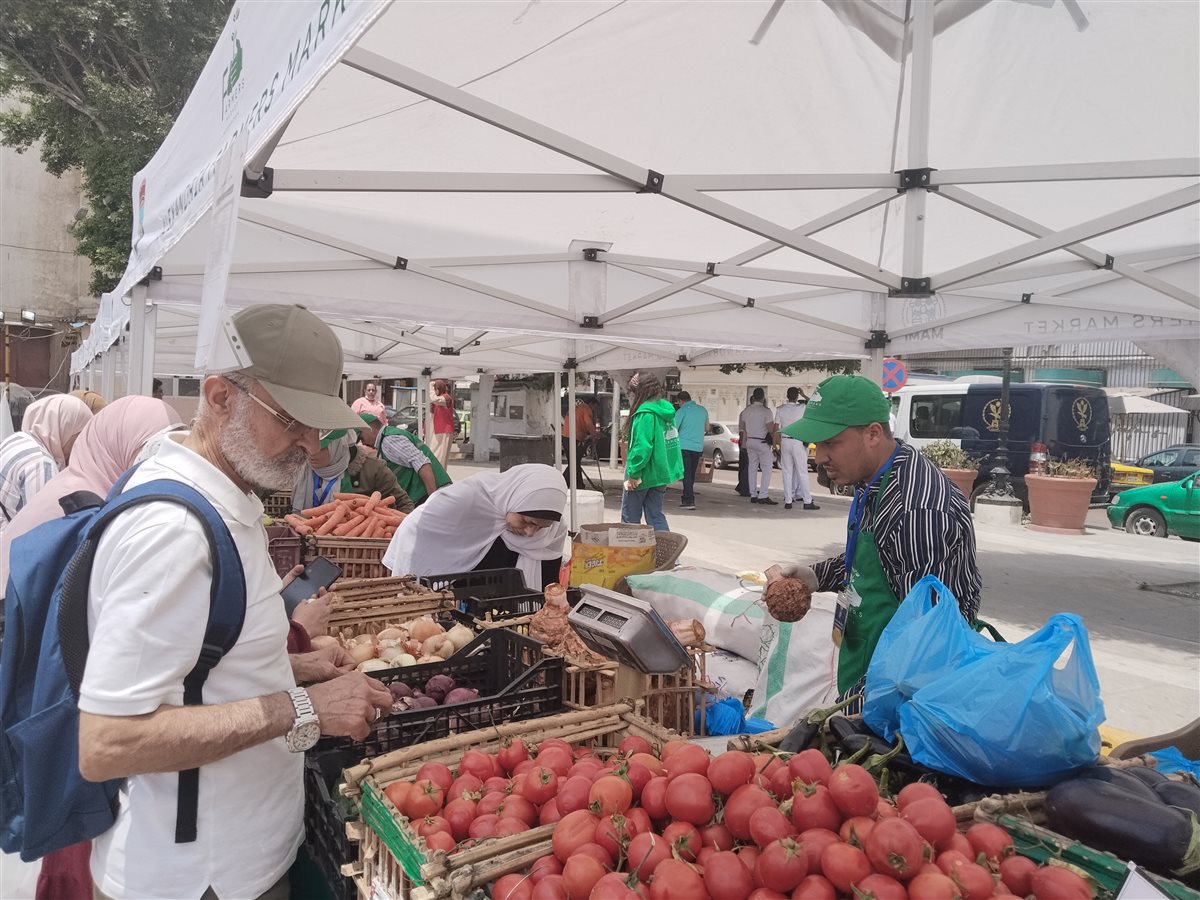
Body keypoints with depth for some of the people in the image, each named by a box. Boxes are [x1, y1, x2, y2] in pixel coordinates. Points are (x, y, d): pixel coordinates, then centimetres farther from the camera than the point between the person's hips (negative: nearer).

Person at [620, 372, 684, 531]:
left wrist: (633, 472, -19)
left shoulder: (645, 413, -19)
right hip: (661, 473, 8)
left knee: (629, 518, 6)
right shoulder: (666, 409, 8)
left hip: (645, 474, -8)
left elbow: (642, 446, -26)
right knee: (656, 516, 13)